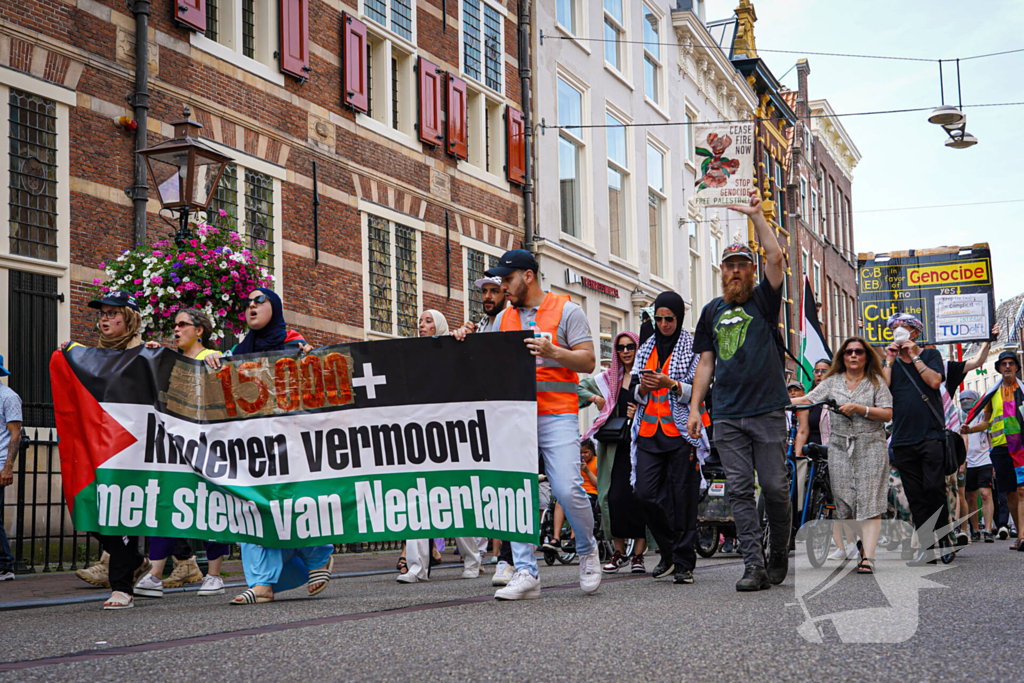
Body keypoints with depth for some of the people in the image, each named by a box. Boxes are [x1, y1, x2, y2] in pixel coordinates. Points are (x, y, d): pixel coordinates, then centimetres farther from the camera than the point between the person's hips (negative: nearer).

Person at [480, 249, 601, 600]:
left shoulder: (566, 311, 3)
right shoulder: (503, 318, 18)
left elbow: (588, 361, -2)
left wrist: (552, 352, -18)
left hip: (557, 414, -4)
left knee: (568, 489, -13)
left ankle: (588, 551, 15)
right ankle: (526, 574, -1)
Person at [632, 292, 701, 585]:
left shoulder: (693, 348, 4)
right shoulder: (646, 350, 18)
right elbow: (636, 393, 16)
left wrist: (670, 384, -19)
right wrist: (643, 388, -7)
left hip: (681, 431, -4)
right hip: (649, 431, 4)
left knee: (682, 497, -6)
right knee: (645, 493, -4)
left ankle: (684, 563, 0)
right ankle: (669, 553, 14)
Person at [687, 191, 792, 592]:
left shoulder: (764, 300, 6)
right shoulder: (713, 311, 16)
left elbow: (776, 258, -11)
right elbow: (706, 363, 16)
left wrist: (756, 215, -10)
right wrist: (694, 407, 8)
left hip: (767, 411, -3)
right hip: (727, 416, 3)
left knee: (774, 487, -1)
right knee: (740, 490, -3)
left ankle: (779, 555, 18)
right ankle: (753, 565, -3)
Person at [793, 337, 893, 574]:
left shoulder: (876, 382, 6)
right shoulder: (833, 381, 12)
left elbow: (887, 414, -3)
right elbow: (807, 400, 4)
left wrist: (859, 408, -14)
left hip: (871, 447, -3)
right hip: (840, 446, 3)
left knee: (869, 503, -10)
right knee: (844, 503, -1)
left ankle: (868, 557, -14)